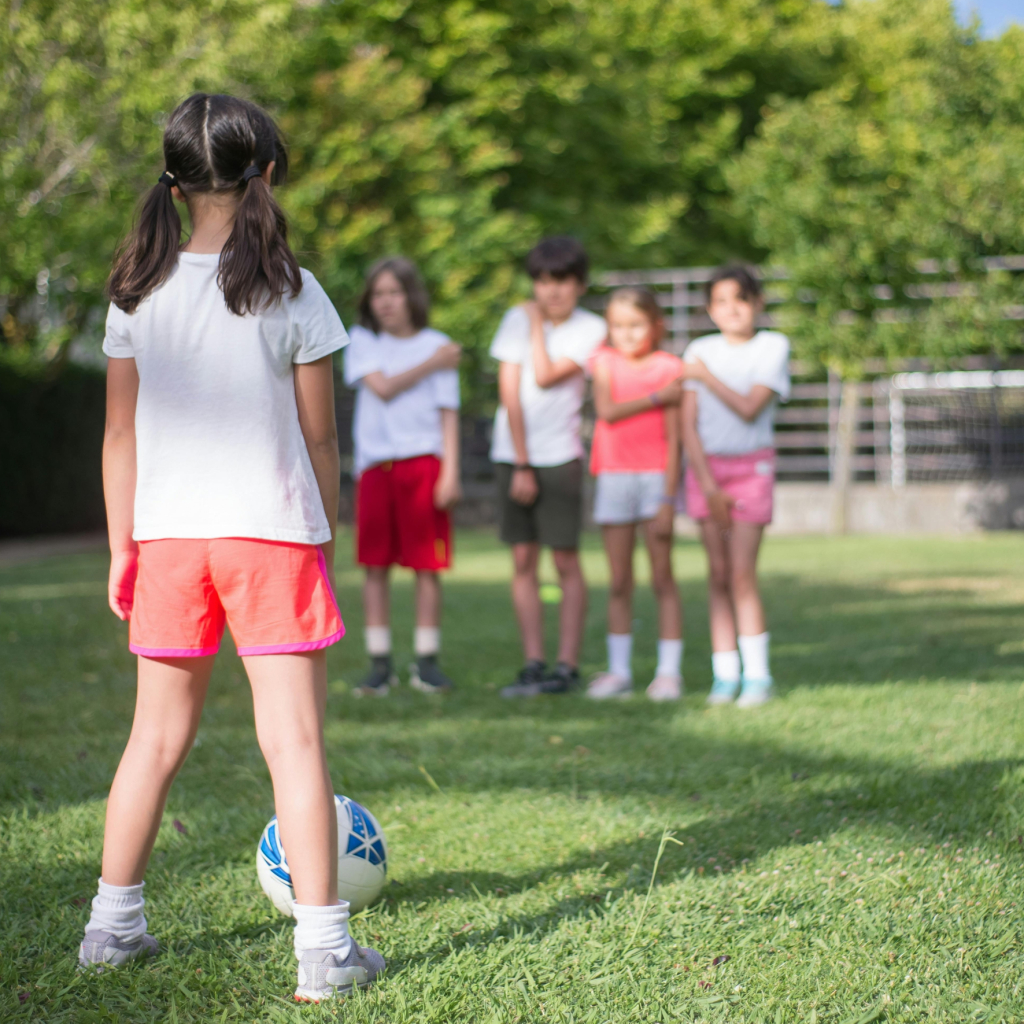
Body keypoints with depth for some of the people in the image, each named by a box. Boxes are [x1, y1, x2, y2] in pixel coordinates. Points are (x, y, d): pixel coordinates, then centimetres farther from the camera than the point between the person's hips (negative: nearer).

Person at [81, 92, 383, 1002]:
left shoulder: (137, 294, 3)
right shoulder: (291, 294, -6)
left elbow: (121, 435, 5)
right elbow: (318, 437, -2)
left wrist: (122, 549, 11)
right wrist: (325, 538, 9)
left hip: (166, 536, 4)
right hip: (272, 532, -3)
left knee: (158, 735, 16)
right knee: (294, 739, -1)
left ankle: (114, 922, 25)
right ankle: (323, 945, 0)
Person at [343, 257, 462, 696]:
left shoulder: (437, 345, 8)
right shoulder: (362, 342, 11)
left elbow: (448, 412, 6)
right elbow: (382, 387, -4)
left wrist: (451, 472, -2)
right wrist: (431, 365, 0)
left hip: (423, 461, -1)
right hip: (375, 463, 1)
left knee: (427, 566, -1)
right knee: (375, 567, 1)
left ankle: (426, 661, 7)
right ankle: (379, 663, 8)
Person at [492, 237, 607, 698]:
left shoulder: (590, 328, -2)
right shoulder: (516, 319, 3)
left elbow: (545, 376, -14)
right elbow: (510, 392, -1)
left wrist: (537, 324, -4)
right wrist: (521, 464, -6)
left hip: (560, 455, -2)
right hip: (513, 453, 2)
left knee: (566, 560, -3)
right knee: (523, 560, 2)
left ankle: (568, 666, 0)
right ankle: (533, 664, 6)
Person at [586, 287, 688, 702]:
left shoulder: (668, 368, 0)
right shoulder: (604, 361, 8)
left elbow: (673, 437, -4)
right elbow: (607, 410, -9)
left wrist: (668, 500, -10)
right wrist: (657, 397, -11)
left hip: (654, 476, -2)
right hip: (613, 477, 2)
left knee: (662, 578, 0)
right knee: (619, 582, 6)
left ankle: (669, 671, 4)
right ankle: (618, 671, 11)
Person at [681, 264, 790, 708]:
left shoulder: (772, 346, -2)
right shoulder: (700, 351, 5)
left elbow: (749, 408, -14)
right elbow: (688, 425, 0)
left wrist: (707, 376, -5)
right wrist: (709, 485, -7)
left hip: (751, 467, -3)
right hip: (706, 466, 3)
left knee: (742, 573, -10)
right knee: (718, 574, 3)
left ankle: (757, 675, -5)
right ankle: (724, 675, 6)